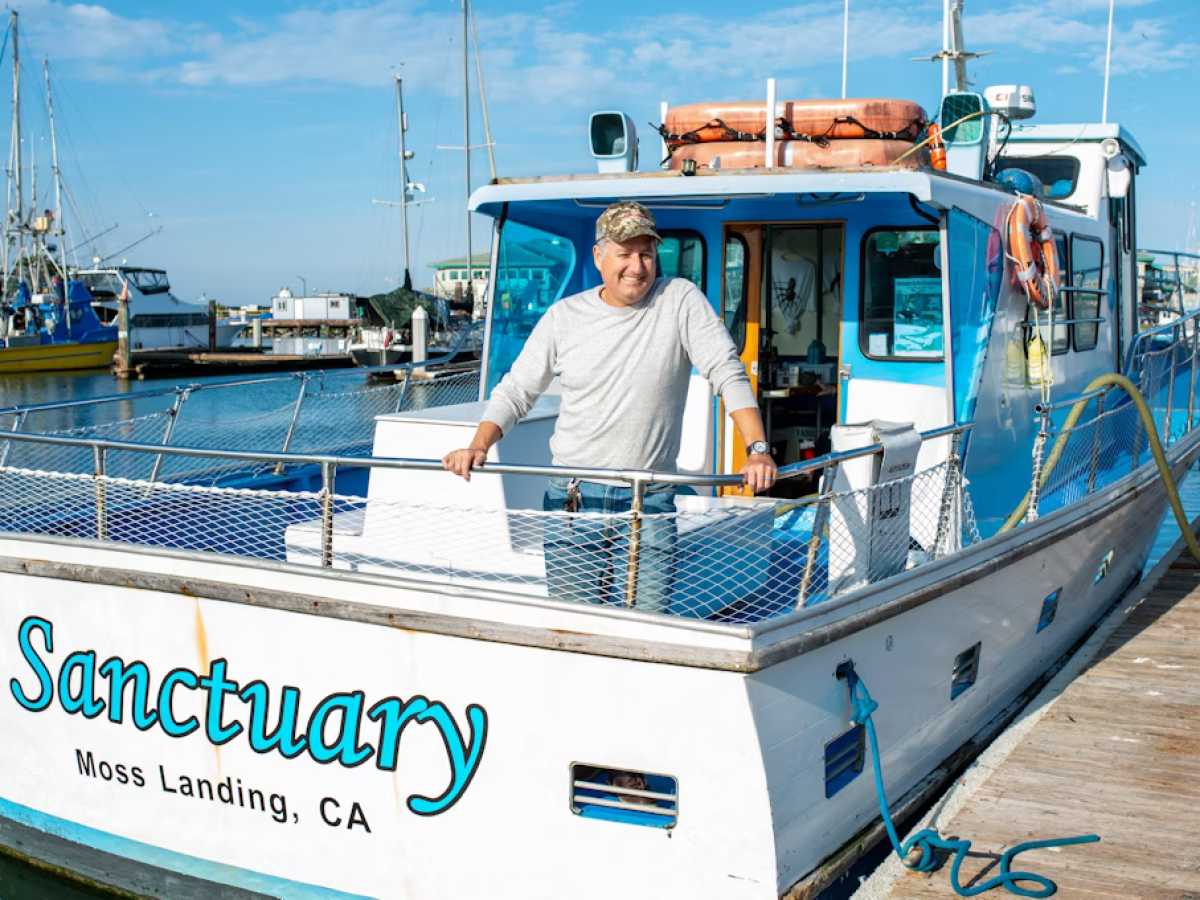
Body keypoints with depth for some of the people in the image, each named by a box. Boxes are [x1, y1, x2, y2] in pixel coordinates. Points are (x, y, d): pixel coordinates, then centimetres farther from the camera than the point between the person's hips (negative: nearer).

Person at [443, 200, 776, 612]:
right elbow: (515, 392, 8)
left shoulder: (680, 300, -2)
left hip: (650, 505, -1)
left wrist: (757, 449, -18)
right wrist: (479, 446, -8)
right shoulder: (563, 316, 4)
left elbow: (728, 373, -7)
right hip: (571, 500, 2)